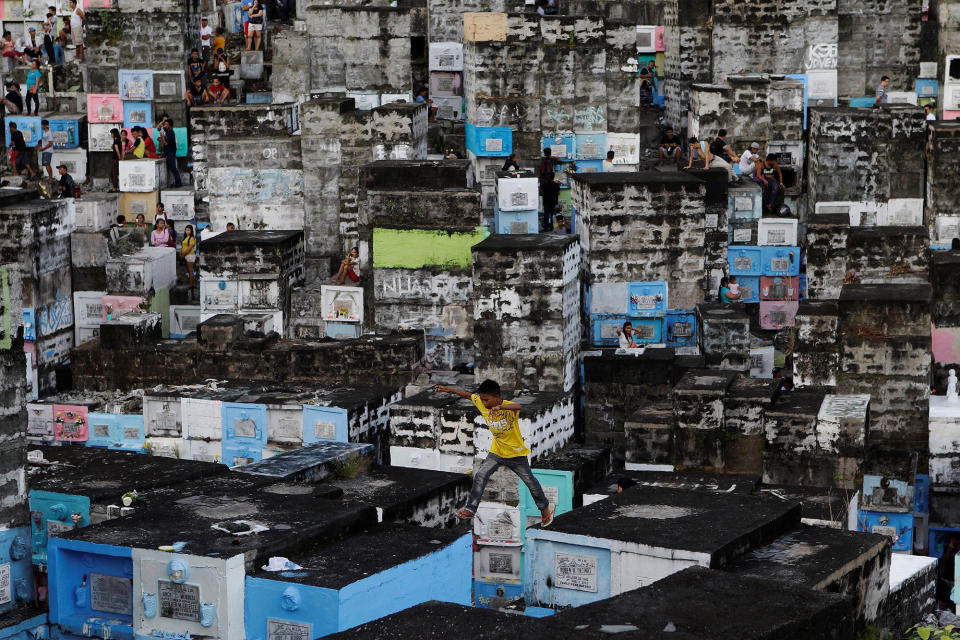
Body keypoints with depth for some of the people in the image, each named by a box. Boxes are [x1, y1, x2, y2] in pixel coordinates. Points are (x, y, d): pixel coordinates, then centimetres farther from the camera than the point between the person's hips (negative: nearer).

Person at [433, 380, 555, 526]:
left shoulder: (508, 407, -29)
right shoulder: (482, 404, -11)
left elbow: (519, 407, -53)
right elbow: (468, 395, 5)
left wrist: (500, 407, -70)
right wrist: (448, 390, 2)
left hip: (516, 453, -4)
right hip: (496, 452, 4)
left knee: (530, 481, 11)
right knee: (480, 475, -13)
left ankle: (546, 507, 32)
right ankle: (471, 508, -10)